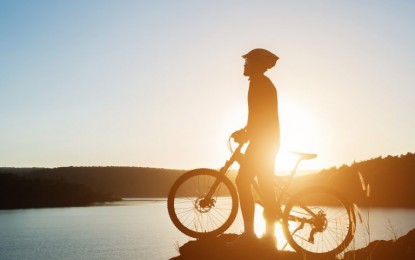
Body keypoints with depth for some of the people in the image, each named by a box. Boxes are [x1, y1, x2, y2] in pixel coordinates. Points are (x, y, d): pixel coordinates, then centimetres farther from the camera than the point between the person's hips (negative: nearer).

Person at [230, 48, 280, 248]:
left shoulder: (259, 83, -10)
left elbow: (259, 115, -19)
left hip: (262, 141, -10)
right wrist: (245, 132, 22)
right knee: (266, 188, 9)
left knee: (243, 183, -11)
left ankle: (249, 233, -12)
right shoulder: (265, 84, 21)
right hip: (268, 141, 10)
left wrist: (245, 134, -14)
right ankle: (269, 235, 11)